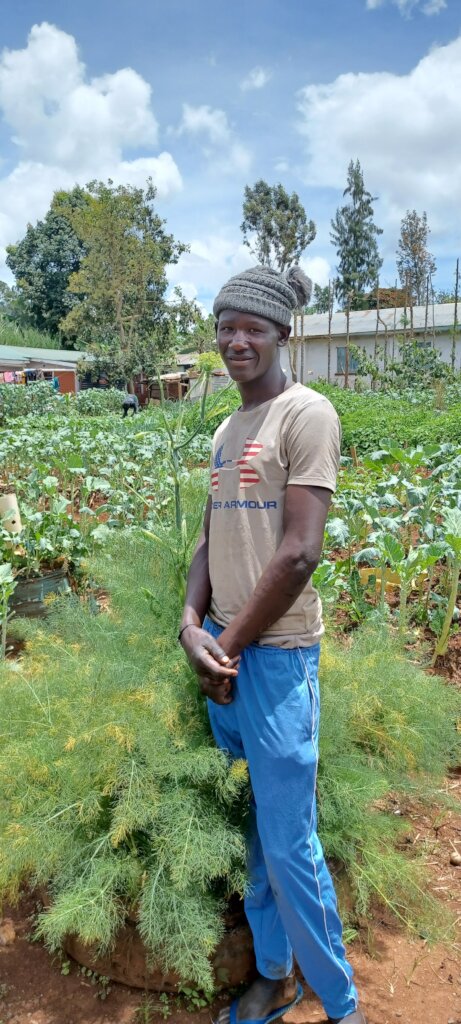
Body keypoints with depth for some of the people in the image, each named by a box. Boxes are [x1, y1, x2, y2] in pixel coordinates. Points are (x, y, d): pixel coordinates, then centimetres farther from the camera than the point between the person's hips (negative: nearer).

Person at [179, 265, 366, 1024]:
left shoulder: (306, 414, -10)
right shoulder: (225, 431, 14)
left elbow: (298, 553, -16)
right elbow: (212, 540, 12)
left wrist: (233, 646, -10)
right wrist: (193, 625, -4)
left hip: (275, 651, -7)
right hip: (221, 650, 7)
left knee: (289, 844, 1)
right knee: (246, 828, 17)